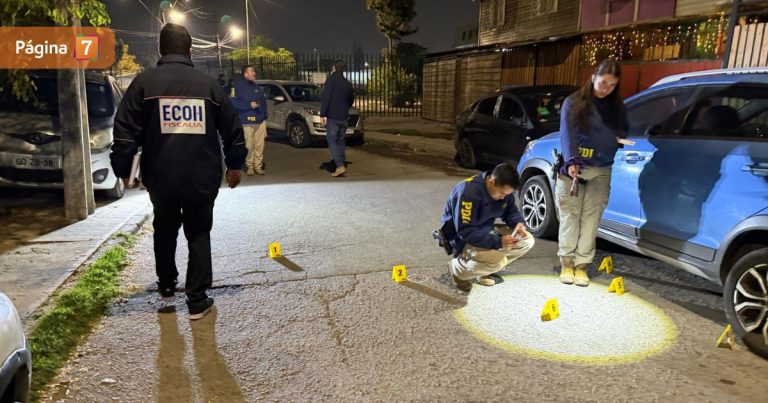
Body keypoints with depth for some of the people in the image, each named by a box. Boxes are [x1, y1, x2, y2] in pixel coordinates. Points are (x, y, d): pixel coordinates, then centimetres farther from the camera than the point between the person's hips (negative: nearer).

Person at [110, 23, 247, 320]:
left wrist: (122, 169, 7)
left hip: (160, 177, 0)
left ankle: (166, 286, 37)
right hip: (202, 178, 0)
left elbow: (125, 132, -5)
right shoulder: (208, 84, 3)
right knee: (199, 236, 10)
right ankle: (197, 301, 10)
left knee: (165, 231, 23)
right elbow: (233, 130, 7)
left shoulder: (144, 82, -2)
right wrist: (234, 165, 19)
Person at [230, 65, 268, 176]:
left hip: (260, 121, 5)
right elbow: (233, 102, -10)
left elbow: (263, 101, 22)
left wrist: (264, 115, 11)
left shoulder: (257, 86, 20)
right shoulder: (238, 85, 0)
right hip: (247, 121, -5)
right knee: (249, 146, -4)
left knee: (259, 145, 2)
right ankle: (250, 166, 9)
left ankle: (258, 166, 10)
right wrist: (249, 105, -14)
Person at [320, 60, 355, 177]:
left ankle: (340, 166, -16)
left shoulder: (331, 81, -9)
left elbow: (325, 99, -17)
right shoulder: (347, 83, 12)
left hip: (332, 117, -6)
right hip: (344, 118, 6)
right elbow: (351, 100, 22)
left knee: (332, 142, -4)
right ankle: (343, 165, 16)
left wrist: (323, 114, -16)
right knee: (341, 142, 14)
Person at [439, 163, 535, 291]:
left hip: (486, 233, 8)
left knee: (527, 241, -2)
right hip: (462, 239, -8)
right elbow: (465, 232, -31)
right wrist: (498, 242, -35)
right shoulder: (469, 192, -30)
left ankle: (485, 271, 4)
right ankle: (457, 268, -5)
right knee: (497, 260, -32)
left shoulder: (504, 190, -7)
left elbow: (511, 210, 9)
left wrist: (518, 223, -15)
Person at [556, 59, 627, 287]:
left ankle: (581, 265, 9)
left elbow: (620, 135, 20)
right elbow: (567, 134, -11)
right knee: (570, 218, 1)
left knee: (591, 219, 2)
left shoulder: (617, 107, 12)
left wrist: (622, 139, -4)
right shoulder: (574, 103, 0)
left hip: (601, 172, 3)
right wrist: (571, 162, -25)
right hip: (573, 168, -3)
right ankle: (567, 263, 11)